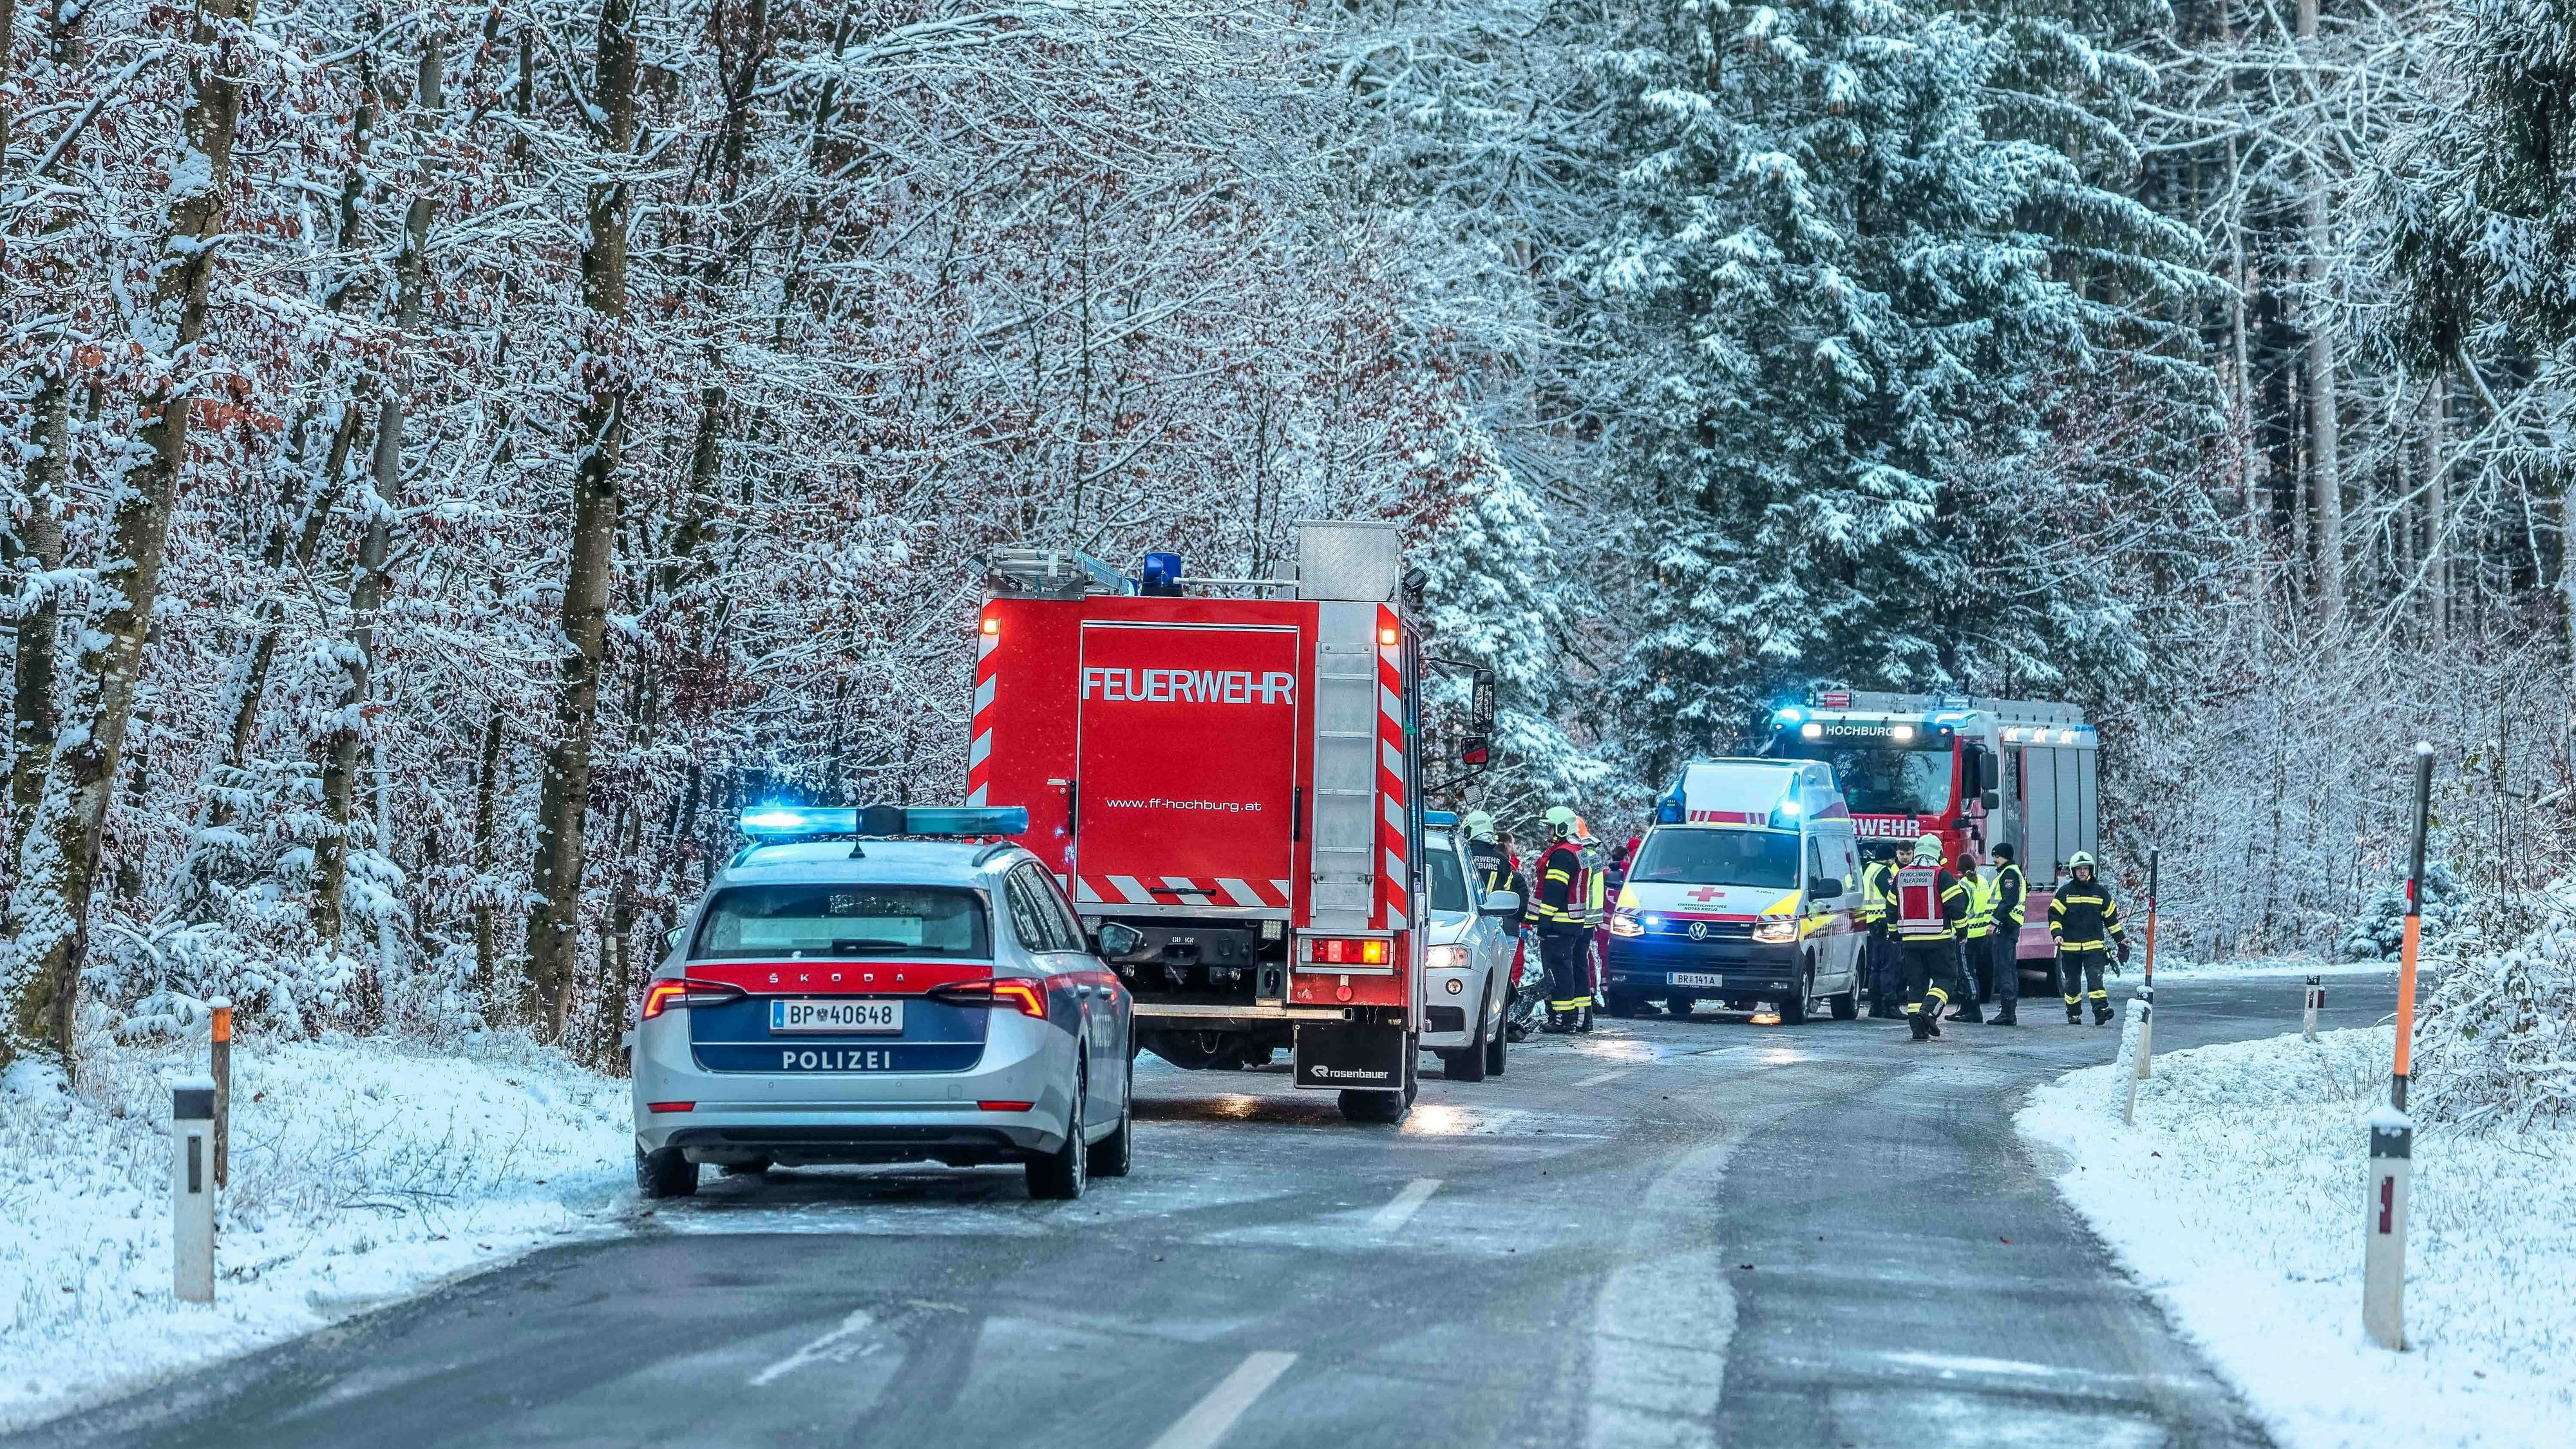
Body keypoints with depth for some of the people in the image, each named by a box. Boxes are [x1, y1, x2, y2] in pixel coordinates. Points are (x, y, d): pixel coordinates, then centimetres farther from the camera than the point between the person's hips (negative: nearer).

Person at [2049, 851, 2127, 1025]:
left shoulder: (2100, 892, 8)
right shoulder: (2065, 892, 4)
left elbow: (2111, 917, 16)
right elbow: (2054, 914, 4)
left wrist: (2121, 939, 16)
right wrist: (2057, 934, -11)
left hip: (2094, 945, 0)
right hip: (2070, 946, 1)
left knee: (2095, 977, -15)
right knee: (2072, 981, 8)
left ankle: (2101, 1009, -25)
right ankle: (2073, 1014, 19)